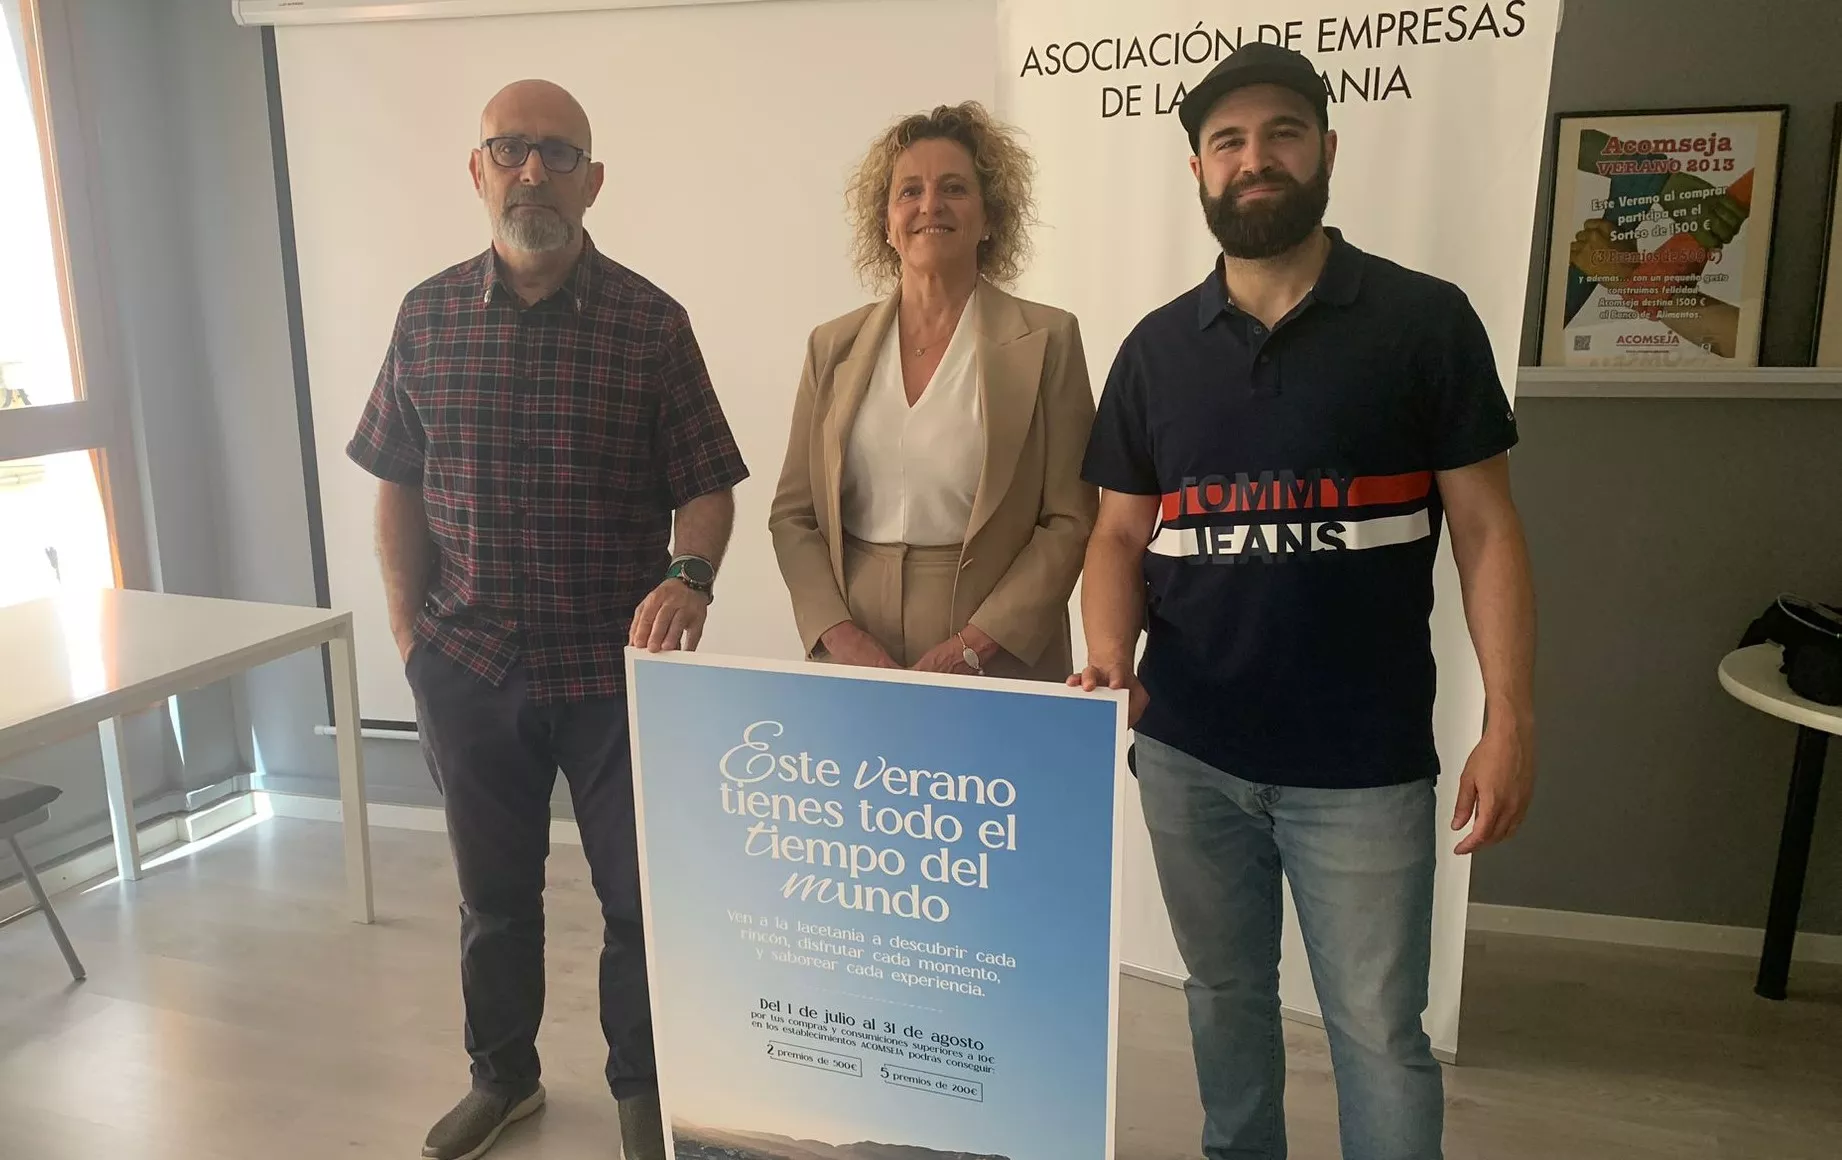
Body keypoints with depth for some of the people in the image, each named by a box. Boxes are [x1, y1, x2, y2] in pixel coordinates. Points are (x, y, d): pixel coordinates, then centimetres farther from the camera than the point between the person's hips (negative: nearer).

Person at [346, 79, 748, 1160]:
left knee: (641, 894, 8)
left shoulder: (651, 321, -6)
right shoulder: (428, 316, 2)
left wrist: (690, 575, -24)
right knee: (494, 890, 19)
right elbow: (400, 484, 9)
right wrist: (411, 630, 3)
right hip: (469, 666, 3)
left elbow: (706, 484, -5)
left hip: (616, 666, -2)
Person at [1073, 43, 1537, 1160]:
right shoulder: (1157, 347, 5)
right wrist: (1112, 655, -13)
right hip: (1186, 753, 3)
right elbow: (1121, 534, 6)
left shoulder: (1425, 321, -3)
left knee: (1380, 1027, 7)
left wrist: (1510, 719, -10)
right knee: (1226, 993, 20)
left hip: (1364, 762, -3)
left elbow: (1485, 528, -3)